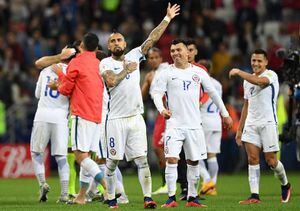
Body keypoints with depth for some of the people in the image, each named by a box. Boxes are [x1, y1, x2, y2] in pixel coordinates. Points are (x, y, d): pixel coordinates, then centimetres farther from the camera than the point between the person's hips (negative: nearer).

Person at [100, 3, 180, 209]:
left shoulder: (133, 56, 12)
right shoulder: (106, 63, 2)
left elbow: (152, 39, 10)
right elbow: (111, 81, -17)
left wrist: (167, 18, 8)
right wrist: (127, 70, -6)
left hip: (136, 118, 3)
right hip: (116, 120, -3)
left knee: (142, 159, -3)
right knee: (113, 161, 2)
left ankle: (148, 197, -8)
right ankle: (111, 199, 11)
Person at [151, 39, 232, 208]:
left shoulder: (198, 72, 7)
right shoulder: (167, 73, 1)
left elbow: (213, 93, 15)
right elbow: (157, 93, -4)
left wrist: (225, 113, 16)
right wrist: (162, 109, -23)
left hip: (194, 124, 2)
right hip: (174, 123, -2)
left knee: (194, 161, 6)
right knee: (171, 159, -14)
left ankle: (192, 197, 17)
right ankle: (171, 198, -10)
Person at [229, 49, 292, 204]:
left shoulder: (271, 75, -6)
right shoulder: (247, 80, 16)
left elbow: (259, 81, -29)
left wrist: (239, 72, -23)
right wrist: (239, 129, 18)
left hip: (268, 122, -6)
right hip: (251, 124, 6)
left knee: (271, 161, -3)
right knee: (252, 159, -6)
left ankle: (285, 184, 24)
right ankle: (254, 196, -8)